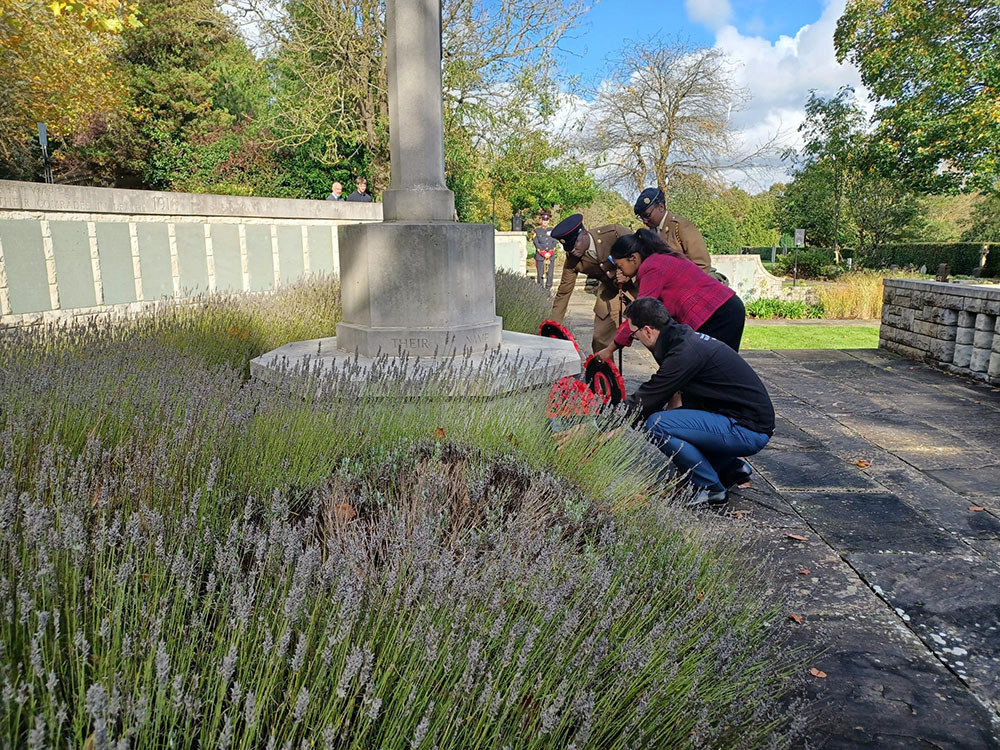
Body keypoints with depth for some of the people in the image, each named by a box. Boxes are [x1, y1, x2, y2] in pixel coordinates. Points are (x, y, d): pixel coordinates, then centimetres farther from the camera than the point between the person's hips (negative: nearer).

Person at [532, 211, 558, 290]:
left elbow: (555, 242, 4)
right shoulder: (537, 230, 4)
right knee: (540, 274, -2)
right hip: (540, 256, -2)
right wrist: (544, 253, -12)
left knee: (550, 274, 0)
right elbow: (536, 243, -4)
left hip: (551, 256, 2)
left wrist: (550, 253, -9)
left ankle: (548, 289, 10)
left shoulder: (552, 230, 11)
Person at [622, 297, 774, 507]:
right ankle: (732, 468, 17)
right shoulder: (685, 337, 9)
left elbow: (645, 402, -15)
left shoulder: (685, 353, -21)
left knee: (656, 424, -19)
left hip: (750, 431, -10)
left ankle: (711, 488, -5)